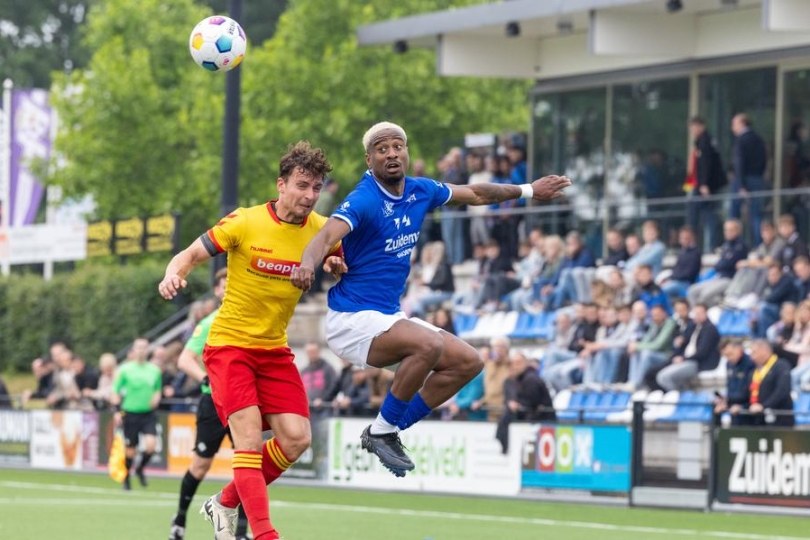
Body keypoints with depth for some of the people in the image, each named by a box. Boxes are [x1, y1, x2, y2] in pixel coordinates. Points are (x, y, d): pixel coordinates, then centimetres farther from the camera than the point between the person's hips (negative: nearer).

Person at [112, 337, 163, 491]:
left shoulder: (154, 370, 6)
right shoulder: (125, 370, -3)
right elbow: (115, 391, 2)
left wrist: (156, 398, -2)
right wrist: (117, 411, -7)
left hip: (148, 414, 2)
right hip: (130, 413, -2)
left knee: (151, 445, -17)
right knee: (130, 449, 3)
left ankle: (140, 469, 11)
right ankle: (126, 478, 24)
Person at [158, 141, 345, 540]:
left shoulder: (321, 230, -2)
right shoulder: (244, 223, -14)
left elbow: (343, 269, 15)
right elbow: (190, 255, -7)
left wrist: (336, 266, -10)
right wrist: (173, 275, -30)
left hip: (275, 350, 5)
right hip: (229, 344, -5)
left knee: (296, 439, -6)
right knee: (249, 439, -17)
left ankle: (226, 503, 16)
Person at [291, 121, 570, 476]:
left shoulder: (420, 191, 5)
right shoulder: (363, 200, -18)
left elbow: (475, 194, 22)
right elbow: (328, 235, -36)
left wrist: (527, 191, 28)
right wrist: (308, 264, -57)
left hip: (389, 318, 9)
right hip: (353, 318, -9)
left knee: (468, 362, 5)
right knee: (429, 345, -32)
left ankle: (387, 433, 9)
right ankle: (381, 431, -14)